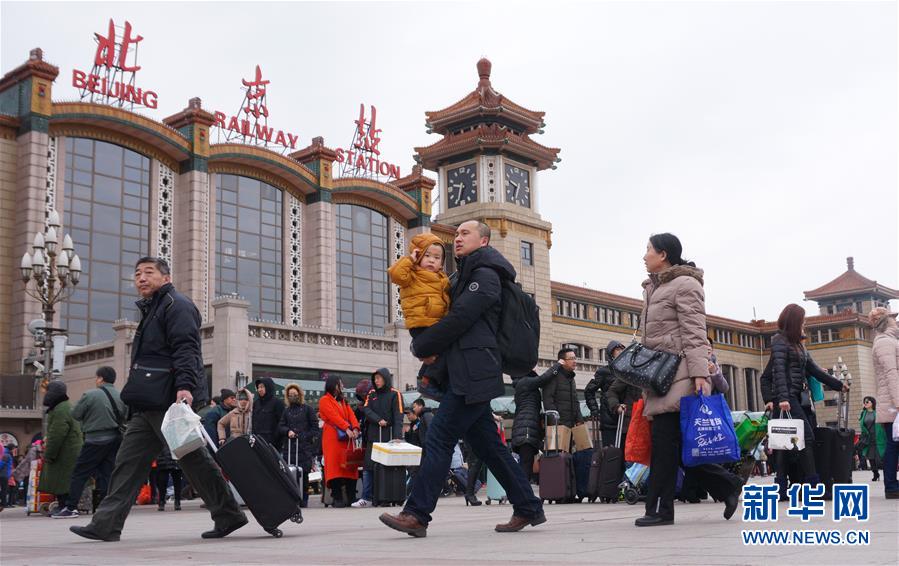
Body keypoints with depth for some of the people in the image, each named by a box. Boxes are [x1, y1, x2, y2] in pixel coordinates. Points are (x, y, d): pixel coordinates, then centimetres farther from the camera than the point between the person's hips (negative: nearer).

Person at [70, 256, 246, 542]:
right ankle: (106, 525, 7)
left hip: (169, 401, -10)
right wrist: (138, 395, 22)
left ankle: (228, 515, 4)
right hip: (149, 406, 10)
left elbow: (186, 349, -20)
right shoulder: (151, 310, 25)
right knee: (129, 460, 6)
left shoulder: (176, 305, -6)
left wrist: (185, 386, -32)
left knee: (193, 459, -5)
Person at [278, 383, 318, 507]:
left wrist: (305, 437, -7)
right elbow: (280, 427, 12)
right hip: (288, 447, 3)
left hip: (304, 447, -3)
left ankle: (303, 500, 2)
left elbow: (315, 427, 5)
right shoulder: (286, 411, 18)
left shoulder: (307, 409, 7)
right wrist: (288, 431, -8)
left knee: (303, 473, -6)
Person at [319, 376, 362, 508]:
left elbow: (351, 415, 9)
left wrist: (355, 428, -11)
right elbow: (333, 416, -12)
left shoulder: (343, 401, 23)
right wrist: (347, 428, -24)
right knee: (335, 466, -10)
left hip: (347, 437, 6)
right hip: (332, 437, -6)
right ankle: (337, 498, -10)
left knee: (349, 464, 0)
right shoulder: (324, 400, 1)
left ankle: (351, 497, 2)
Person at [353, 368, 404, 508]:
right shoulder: (371, 394, 14)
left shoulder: (395, 394, 1)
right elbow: (366, 409, 2)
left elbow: (398, 416, -7)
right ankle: (366, 498, 2)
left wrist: (398, 436, -18)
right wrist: (379, 420, -14)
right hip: (373, 435, 4)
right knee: (368, 467, 0)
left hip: (388, 436, -4)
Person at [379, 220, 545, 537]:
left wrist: (421, 348, -5)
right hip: (466, 375, 10)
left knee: (439, 438, -11)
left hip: (472, 373, -10)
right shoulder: (462, 277, 25)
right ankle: (528, 508, 16)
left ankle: (417, 515, -10)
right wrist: (428, 349, 5)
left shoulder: (485, 276, -6)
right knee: (487, 444, 10)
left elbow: (458, 320, -15)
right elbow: (448, 315, 25)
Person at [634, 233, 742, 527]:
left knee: (665, 439, -10)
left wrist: (700, 373, -20)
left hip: (678, 373, -9)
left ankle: (660, 509, -6)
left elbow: (694, 332, -12)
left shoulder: (685, 284, -3)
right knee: (678, 442, 4)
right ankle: (728, 486, 13)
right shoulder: (653, 288, 23)